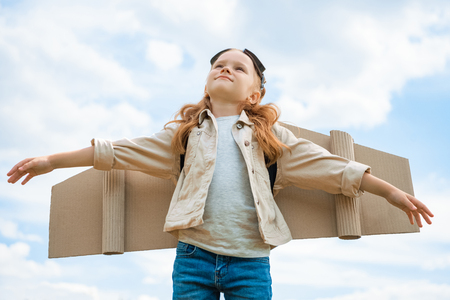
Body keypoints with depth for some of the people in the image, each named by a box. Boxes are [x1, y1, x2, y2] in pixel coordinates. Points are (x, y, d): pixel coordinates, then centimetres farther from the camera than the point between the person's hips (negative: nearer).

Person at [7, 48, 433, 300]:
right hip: (193, 257, 1)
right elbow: (121, 151, 13)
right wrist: (51, 161, 10)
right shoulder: (185, 132, 16)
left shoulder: (270, 135, 14)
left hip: (250, 261, 0)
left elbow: (326, 166, 9)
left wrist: (391, 192, 5)